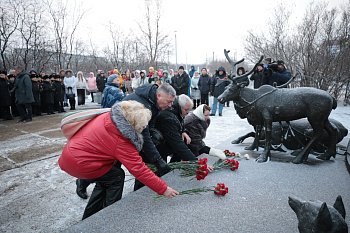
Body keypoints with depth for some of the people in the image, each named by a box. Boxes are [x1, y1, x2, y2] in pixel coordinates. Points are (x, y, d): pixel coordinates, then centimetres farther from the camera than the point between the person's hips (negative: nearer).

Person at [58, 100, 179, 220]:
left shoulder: (108, 117, -5)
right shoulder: (121, 141, -26)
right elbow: (139, 169, -25)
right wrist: (163, 189, -18)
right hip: (78, 162, -9)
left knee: (106, 178, 17)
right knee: (117, 177, -1)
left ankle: (88, 218, 28)